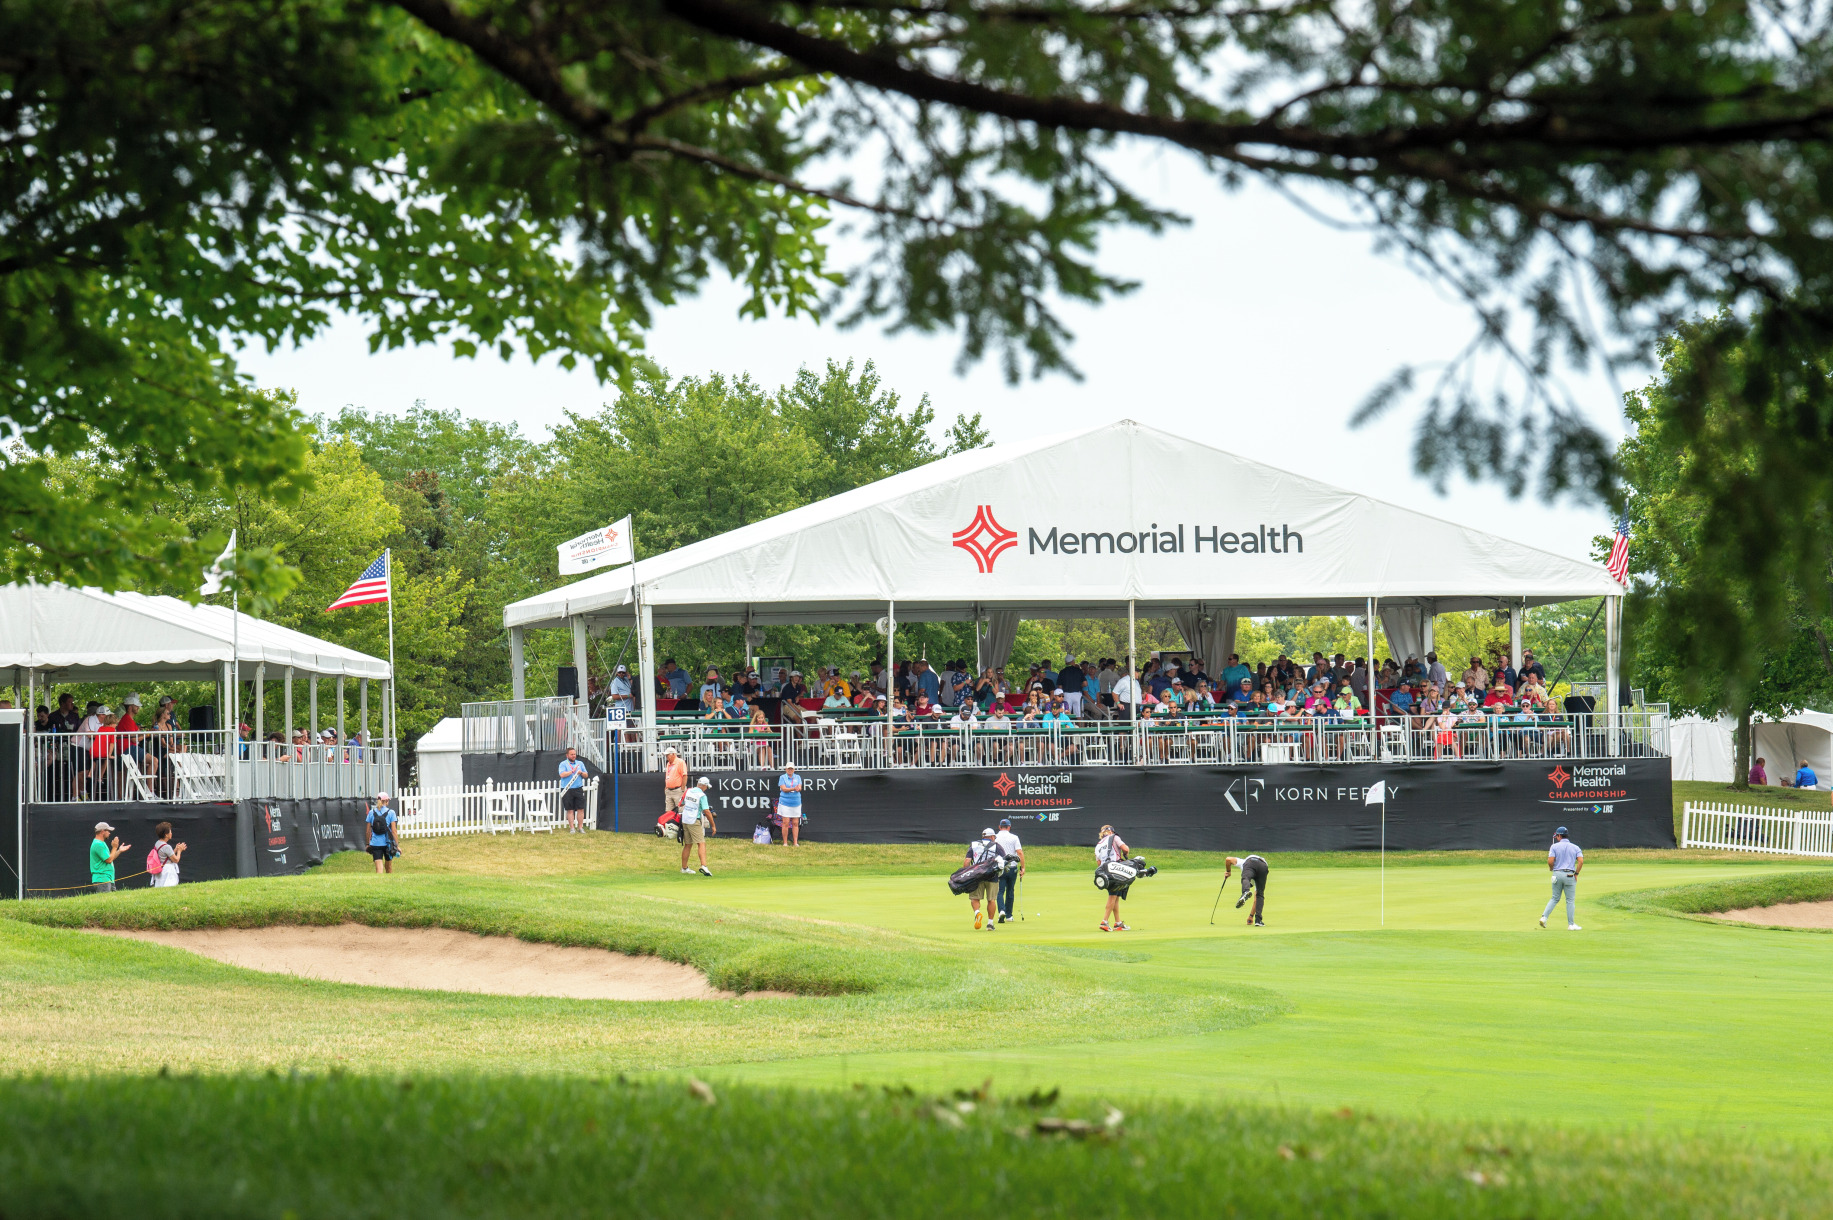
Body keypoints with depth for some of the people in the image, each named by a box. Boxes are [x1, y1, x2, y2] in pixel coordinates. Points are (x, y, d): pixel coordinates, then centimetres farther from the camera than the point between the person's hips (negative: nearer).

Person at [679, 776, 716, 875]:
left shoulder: (688, 791, 8)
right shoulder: (702, 795, -11)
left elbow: (680, 804, 21)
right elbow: (706, 811, -16)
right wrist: (713, 825, -9)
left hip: (685, 820, 7)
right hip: (695, 822, -7)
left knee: (687, 845, 15)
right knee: (702, 844, -11)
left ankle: (684, 868, 20)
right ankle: (703, 866, -28)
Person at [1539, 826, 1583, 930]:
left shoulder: (1554, 847, 1)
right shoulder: (1575, 847, 6)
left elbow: (1550, 861, -10)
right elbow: (1581, 861, -7)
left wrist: (1551, 869, 11)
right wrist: (1576, 873, 0)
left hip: (1557, 874, 1)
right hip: (1570, 875, -1)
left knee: (1555, 898, 15)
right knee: (1570, 901, 5)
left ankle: (1544, 917, 0)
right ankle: (1571, 924, 6)